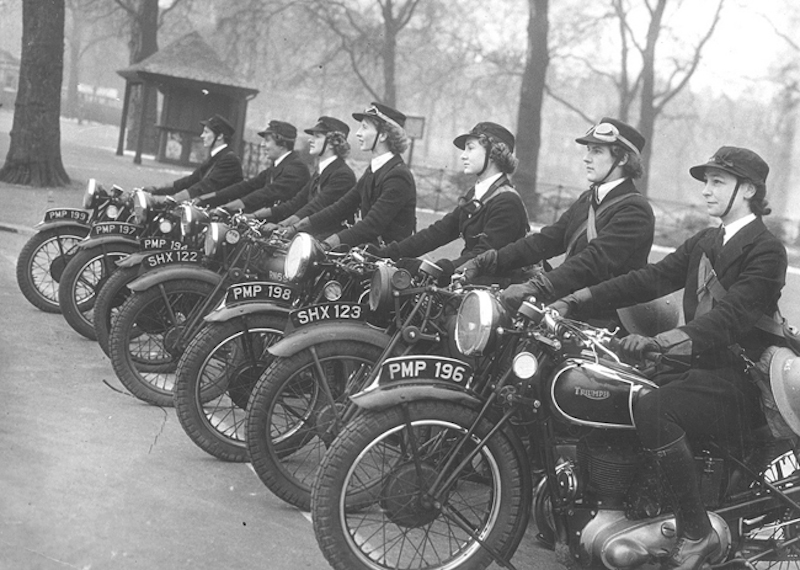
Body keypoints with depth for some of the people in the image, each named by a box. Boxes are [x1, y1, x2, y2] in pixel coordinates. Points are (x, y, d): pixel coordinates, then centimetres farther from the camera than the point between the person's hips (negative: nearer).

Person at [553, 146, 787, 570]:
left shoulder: (766, 250, -10)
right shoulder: (703, 243, 16)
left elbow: (729, 315, -25)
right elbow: (651, 278, 7)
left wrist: (658, 341, -39)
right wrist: (576, 300, -5)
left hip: (741, 378, -8)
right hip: (699, 363, 8)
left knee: (651, 410, -31)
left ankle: (697, 532, -20)